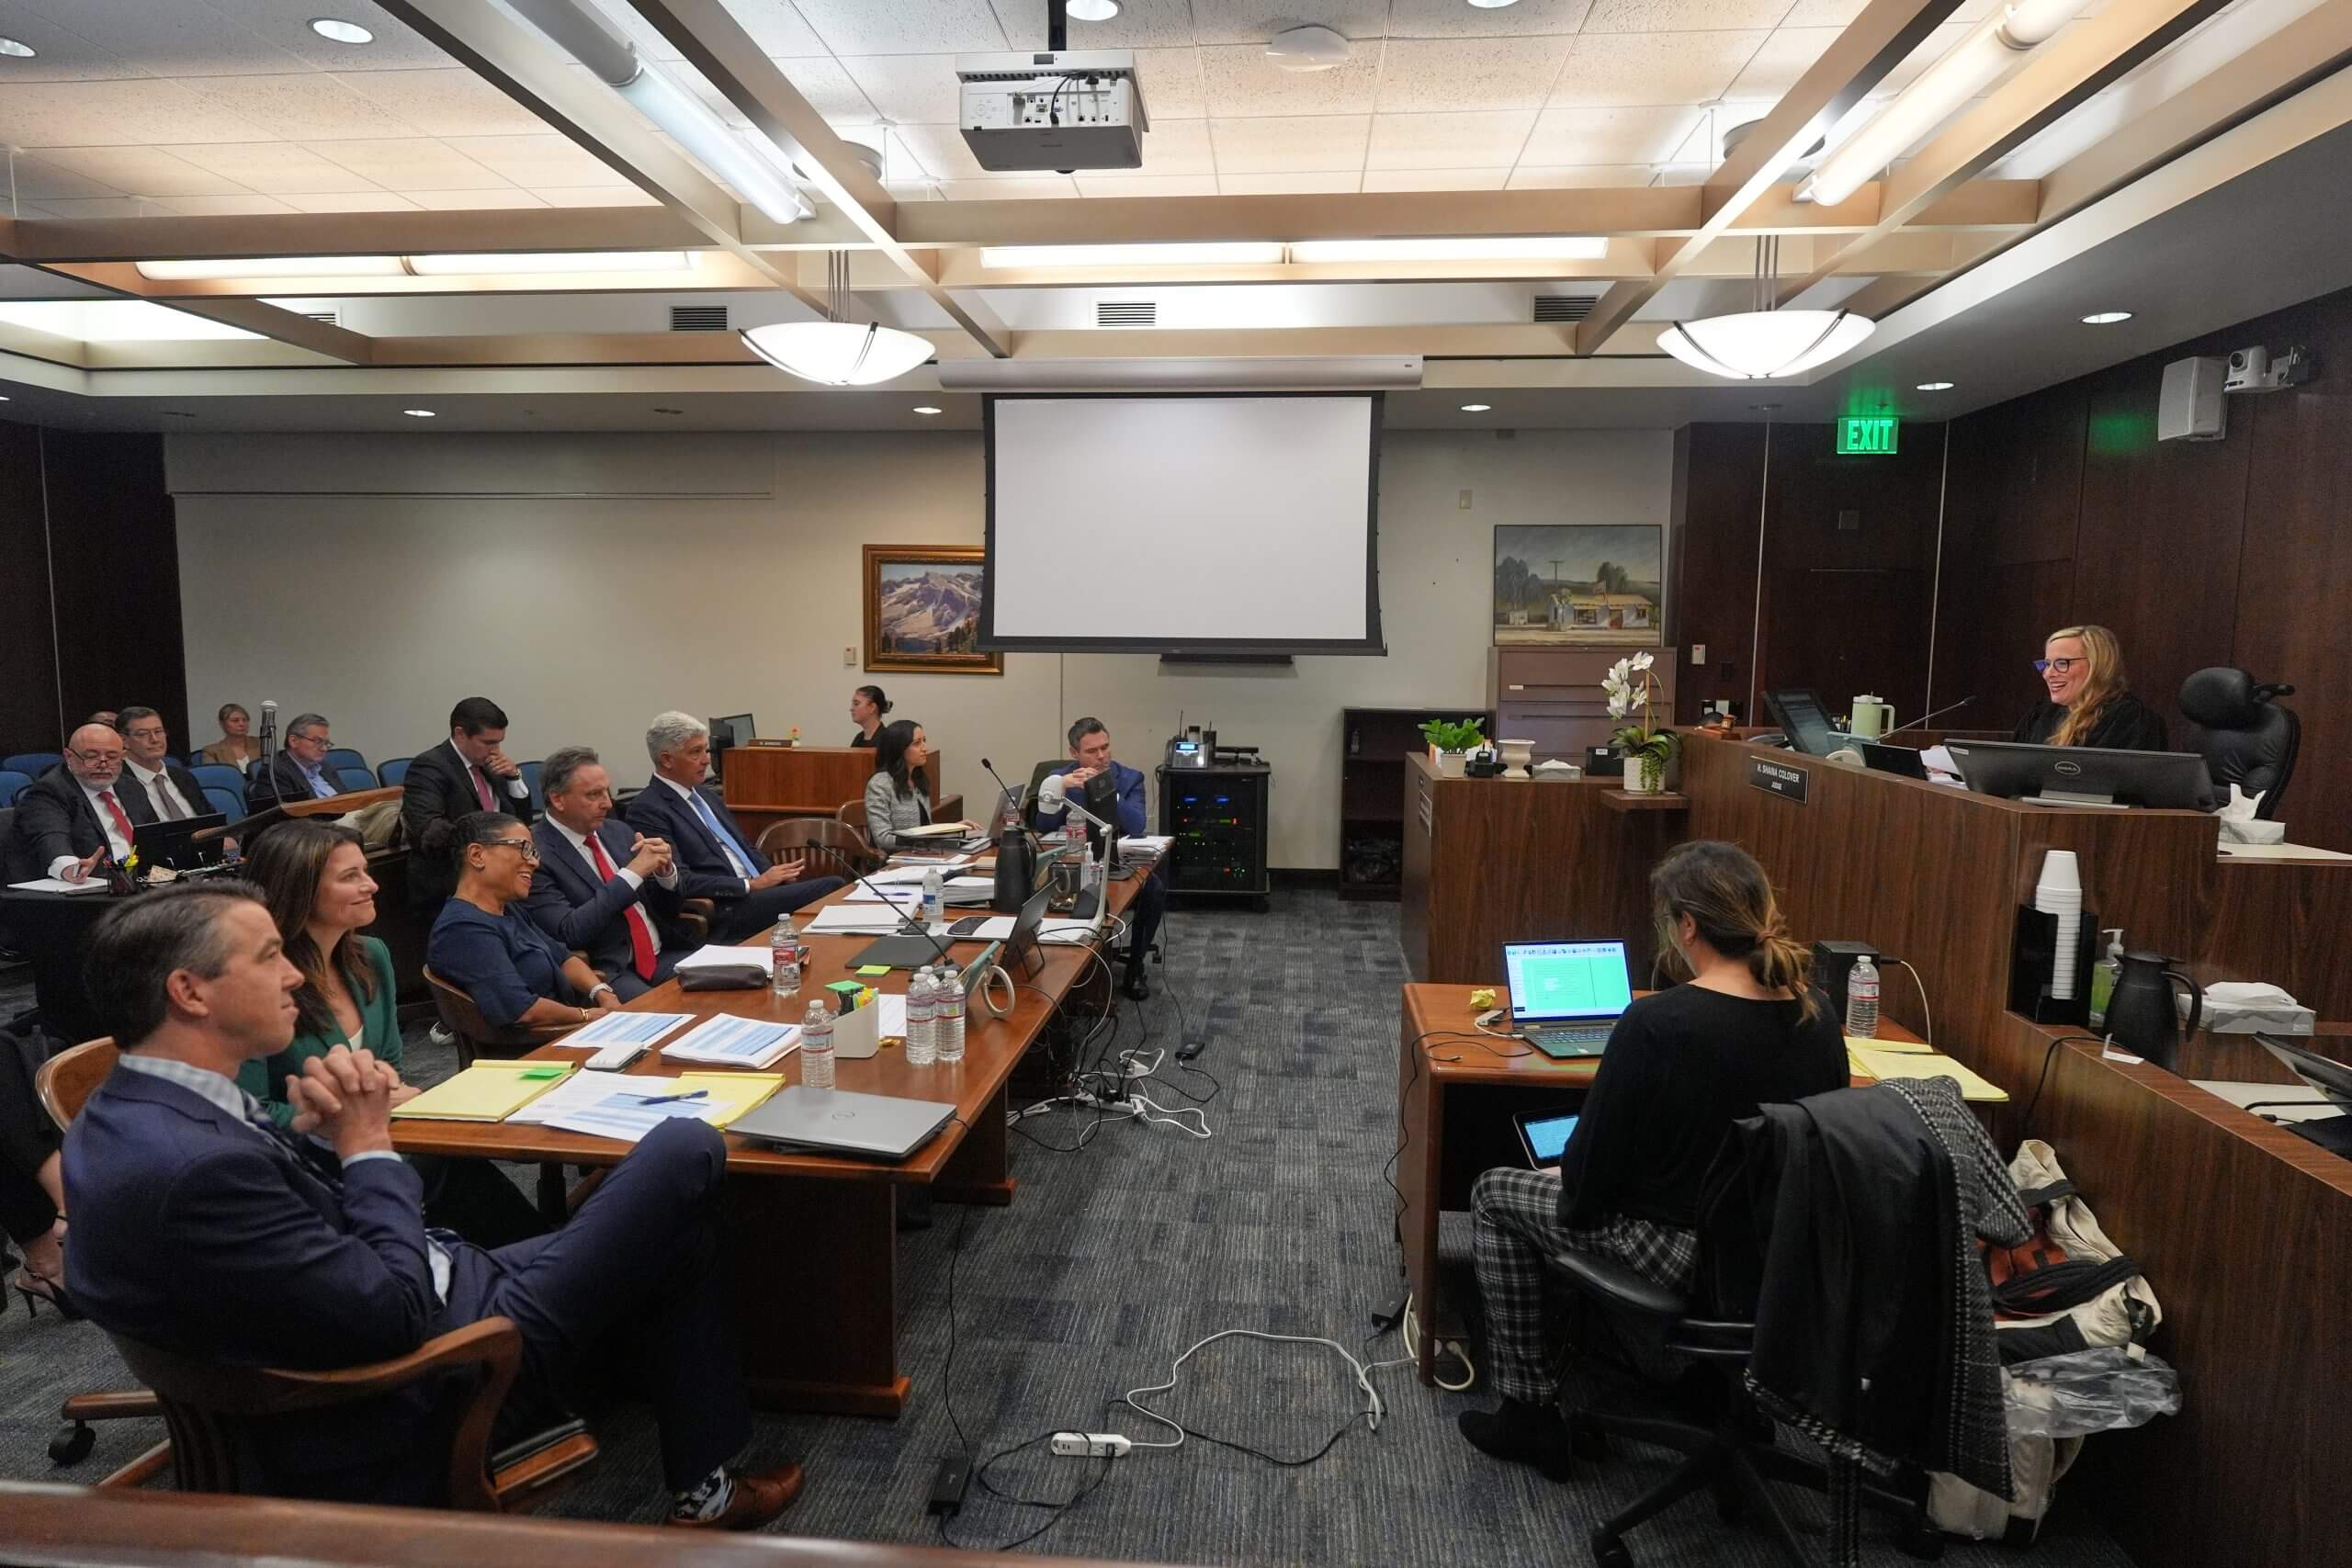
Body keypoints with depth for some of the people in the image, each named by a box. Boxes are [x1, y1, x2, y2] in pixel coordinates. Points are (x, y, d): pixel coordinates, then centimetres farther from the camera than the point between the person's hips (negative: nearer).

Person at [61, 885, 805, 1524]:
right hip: (439, 1362, -10)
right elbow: (395, 1313, -27)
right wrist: (368, 1143, -16)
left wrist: (325, 1134, -9)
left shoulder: (132, 1112, 0)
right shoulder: (188, 1166, -31)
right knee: (685, 1153, -4)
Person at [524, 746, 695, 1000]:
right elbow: (569, 932, -19)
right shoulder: (535, 853, -8)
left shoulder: (618, 831, 12)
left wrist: (665, 871, -5)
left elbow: (665, 907, 18)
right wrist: (633, 873, -19)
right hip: (607, 972, -7)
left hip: (662, 956, 7)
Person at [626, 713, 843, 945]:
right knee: (831, 889, -26)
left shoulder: (706, 796, 20)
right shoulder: (647, 810, -7)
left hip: (762, 892, 8)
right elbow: (680, 882, -15)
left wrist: (777, 875, 2)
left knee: (834, 885, -17)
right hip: (722, 916, -8)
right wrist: (752, 885, -17)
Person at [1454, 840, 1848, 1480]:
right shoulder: (1817, 1014, -6)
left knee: (1495, 1194, 15)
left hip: (1685, 1257, -7)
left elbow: (1592, 1171, -19)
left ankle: (1529, 1412, 22)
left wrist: (1570, 1181, 6)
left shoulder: (1655, 1023, -26)